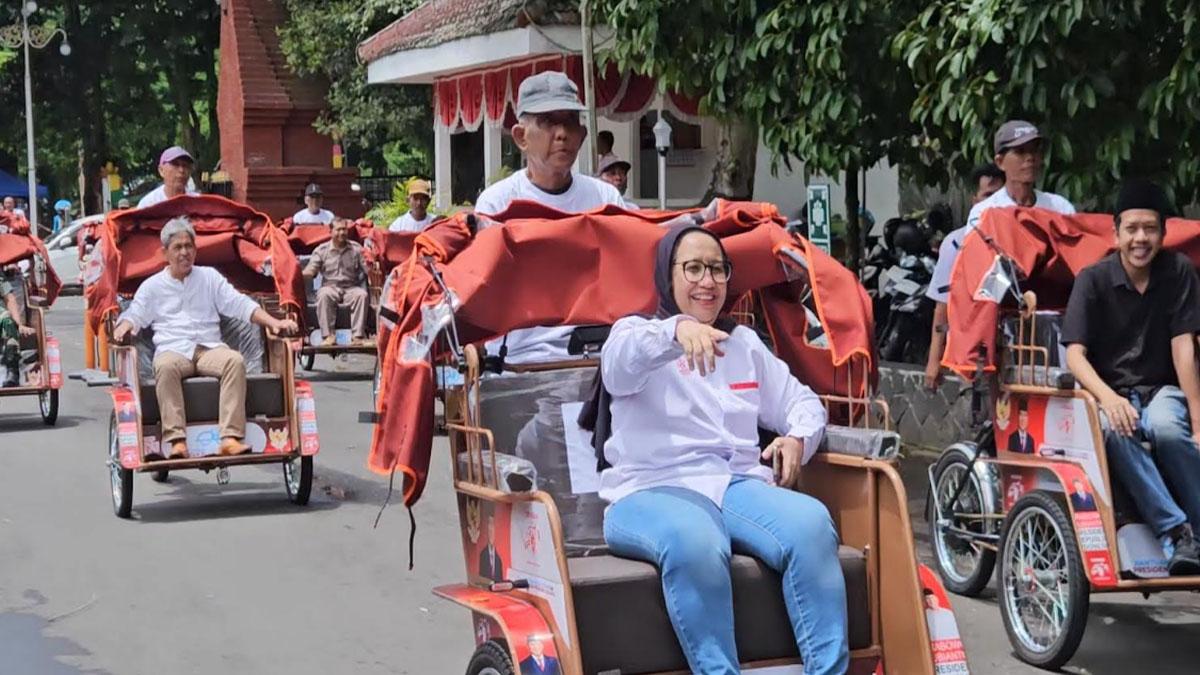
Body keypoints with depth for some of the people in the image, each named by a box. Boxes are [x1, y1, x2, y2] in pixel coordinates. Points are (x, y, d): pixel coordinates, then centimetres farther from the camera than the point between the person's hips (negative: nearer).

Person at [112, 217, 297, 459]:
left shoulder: (210, 277, 20)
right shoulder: (152, 286, 19)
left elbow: (240, 304, 13)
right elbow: (134, 315, 12)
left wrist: (274, 322, -1)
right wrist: (123, 328, -14)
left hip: (210, 348, 1)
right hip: (172, 350, -1)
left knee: (235, 360, -32)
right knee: (165, 367, -37)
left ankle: (231, 437, -41)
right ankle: (176, 440, -44)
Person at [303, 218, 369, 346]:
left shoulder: (356, 248, 9)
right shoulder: (321, 250, 7)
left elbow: (368, 270, 3)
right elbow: (310, 272, -1)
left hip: (351, 287, 1)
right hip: (330, 286, 0)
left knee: (362, 294, -32)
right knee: (323, 294, -34)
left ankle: (358, 335, -32)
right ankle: (328, 335, -33)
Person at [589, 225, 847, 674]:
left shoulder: (745, 343, 28)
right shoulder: (636, 332, 12)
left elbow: (802, 402, 28)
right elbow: (619, 362, -13)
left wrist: (799, 437, 2)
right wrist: (678, 329, -36)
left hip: (740, 484, 4)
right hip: (653, 490, -4)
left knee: (811, 523, -31)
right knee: (695, 544, -41)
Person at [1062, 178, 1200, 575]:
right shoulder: (1093, 280, -4)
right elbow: (1075, 354, -10)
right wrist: (1108, 398, -30)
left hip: (1162, 390, 0)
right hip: (1109, 391, 0)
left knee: (1166, 428, -36)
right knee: (1114, 430, -36)